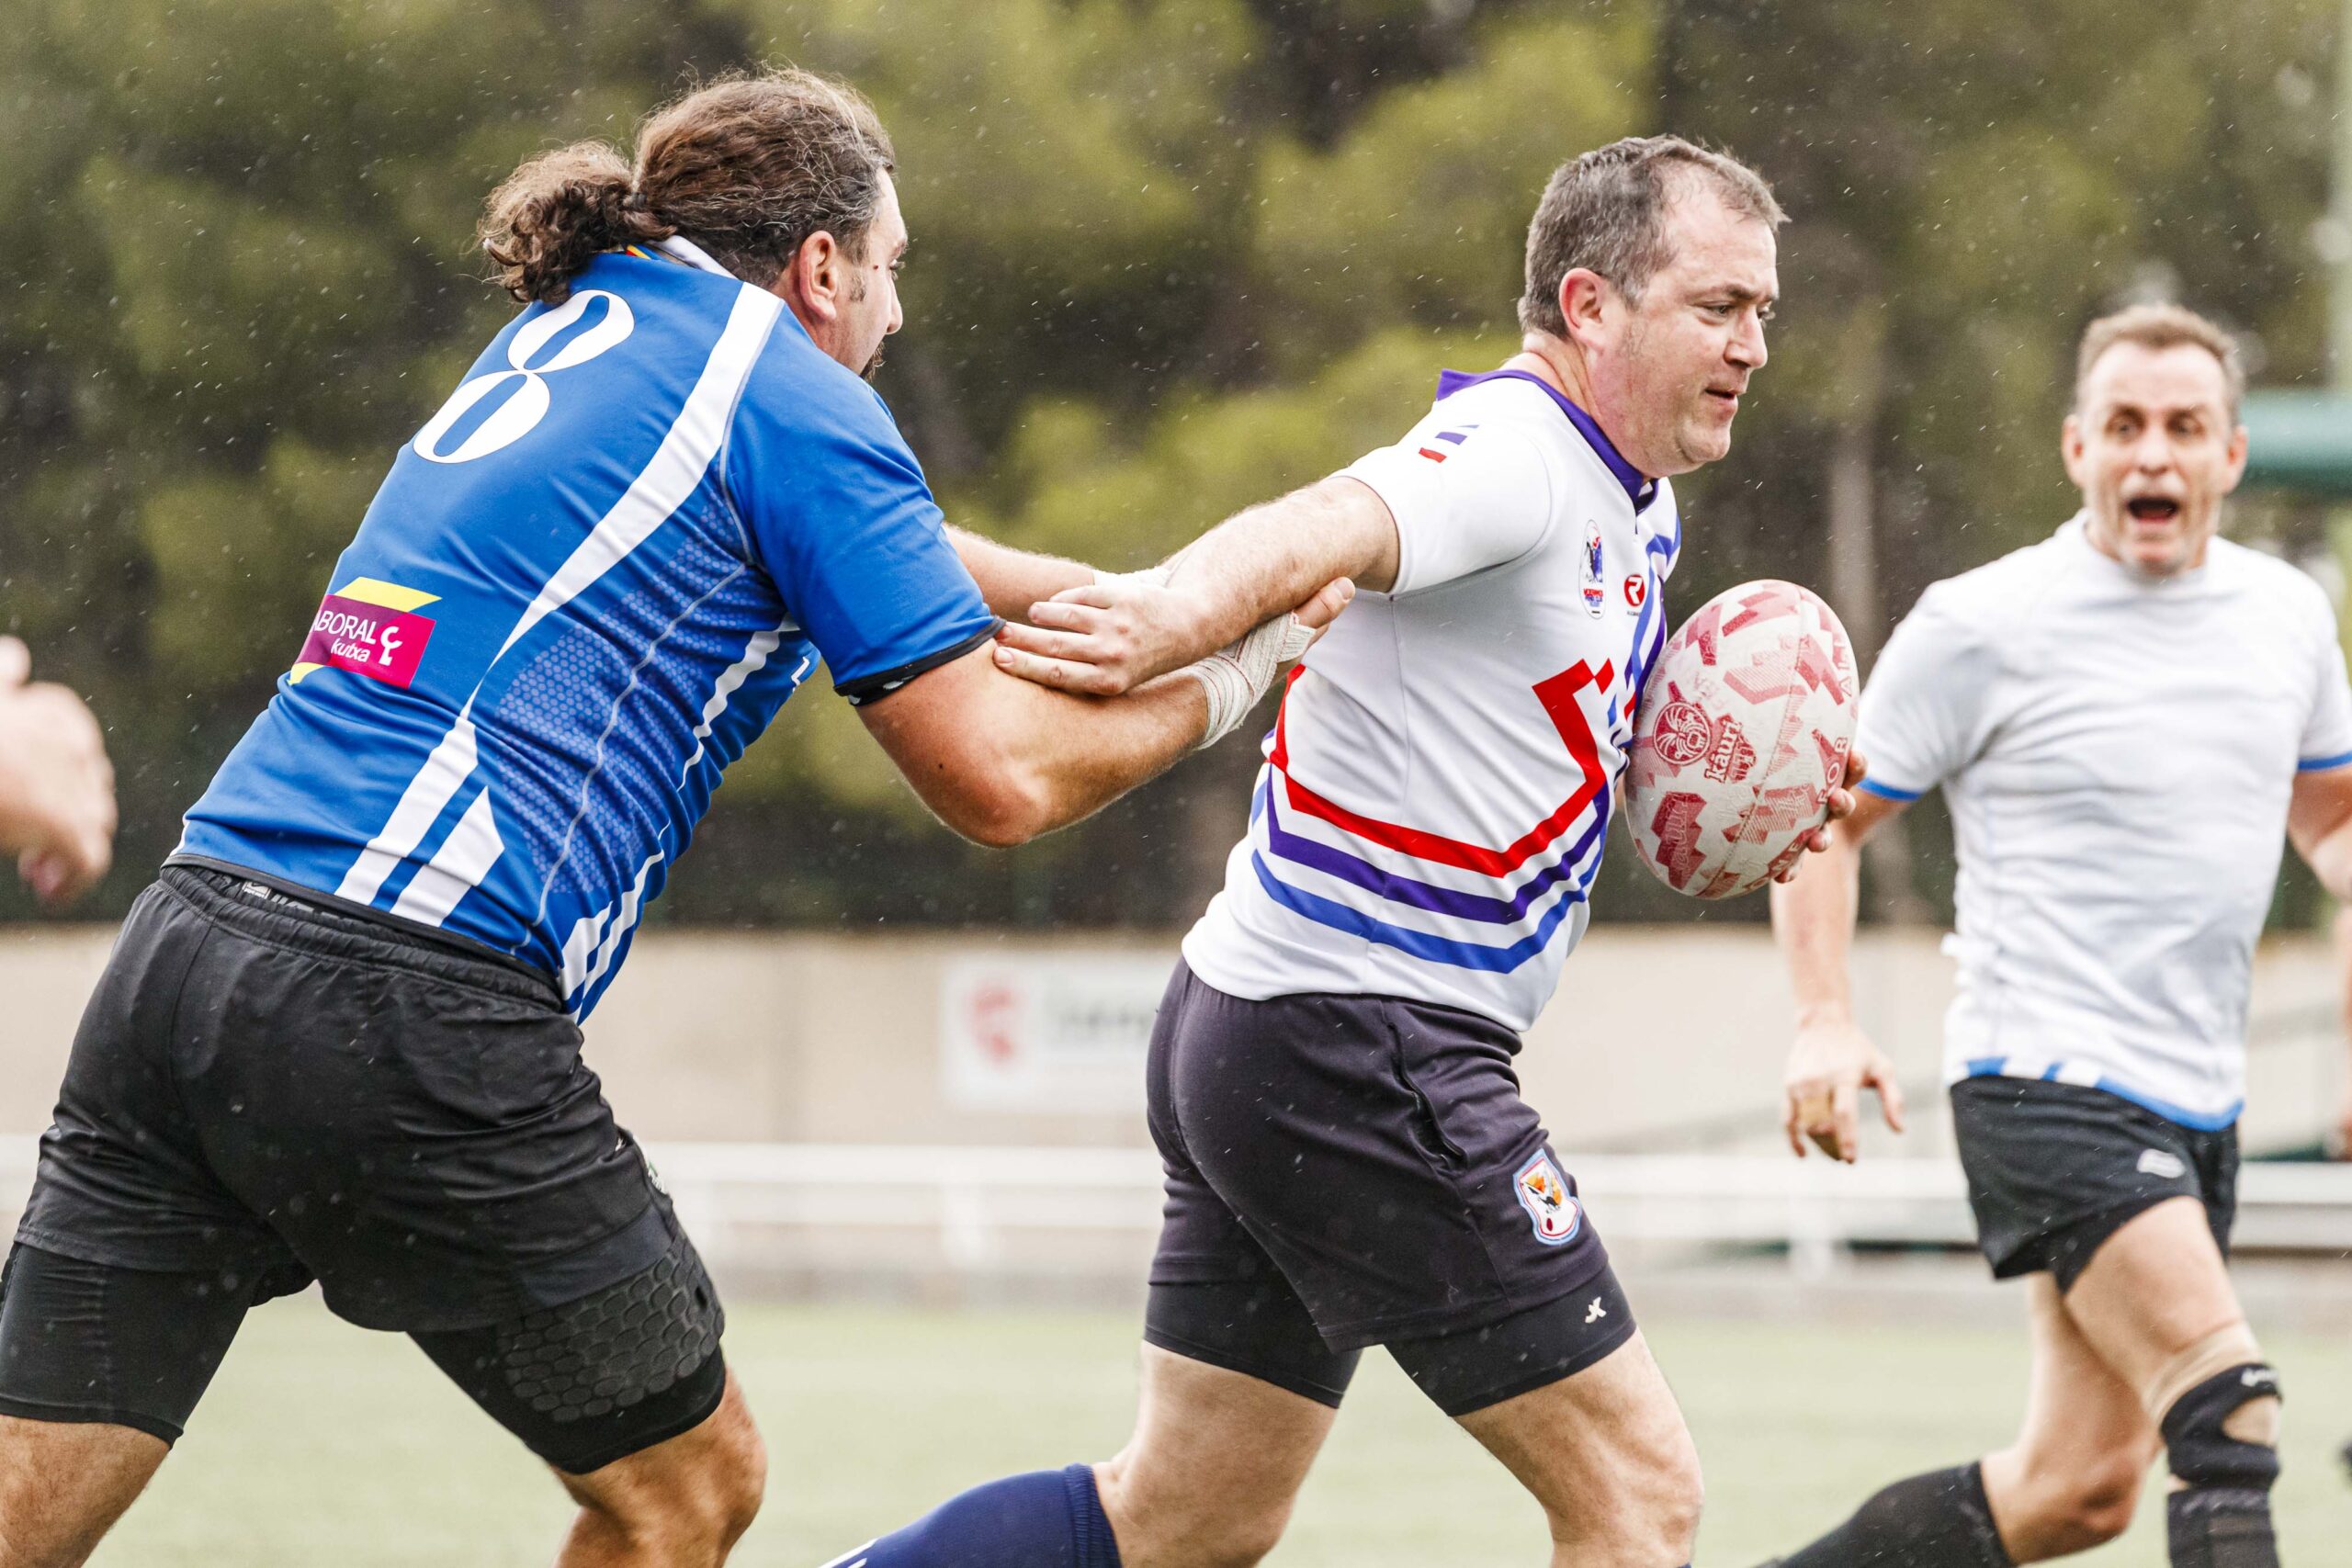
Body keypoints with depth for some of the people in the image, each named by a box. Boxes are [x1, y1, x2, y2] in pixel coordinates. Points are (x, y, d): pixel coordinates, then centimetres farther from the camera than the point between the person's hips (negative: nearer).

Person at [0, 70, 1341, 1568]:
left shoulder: (577, 327, 25)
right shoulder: (790, 397, 1)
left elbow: (864, 552, 39)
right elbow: (1000, 780, -2)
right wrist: (1213, 684, 16)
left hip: (190, 941, 8)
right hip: (410, 998, -7)